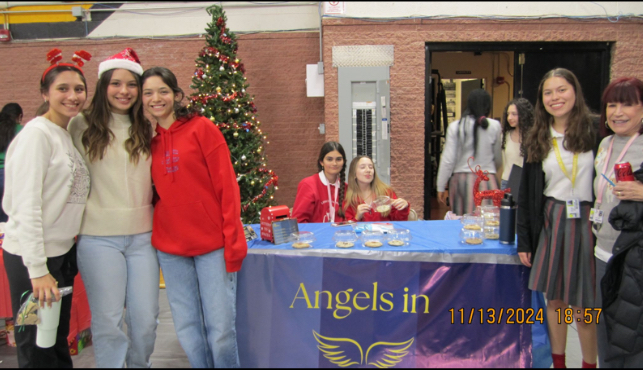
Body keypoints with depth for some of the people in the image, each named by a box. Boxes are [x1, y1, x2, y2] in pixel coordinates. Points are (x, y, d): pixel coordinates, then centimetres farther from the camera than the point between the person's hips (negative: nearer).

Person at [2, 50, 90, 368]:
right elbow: (26, 205, -19)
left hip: (62, 252, 8)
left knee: (58, 342, 18)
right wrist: (37, 270, -21)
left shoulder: (70, 134, 11)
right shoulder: (37, 133, -14)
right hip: (32, 257, -8)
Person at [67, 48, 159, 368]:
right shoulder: (82, 126, 0)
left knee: (145, 319, 7)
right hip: (99, 237, -3)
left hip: (142, 236, 3)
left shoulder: (145, 130, 10)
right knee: (107, 320, 3)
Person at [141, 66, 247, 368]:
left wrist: (232, 241, -13)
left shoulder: (201, 128, -3)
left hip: (212, 243, -4)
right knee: (187, 329, 12)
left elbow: (226, 186, -8)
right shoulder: (148, 139, 10)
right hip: (170, 246, 4)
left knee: (220, 328, 0)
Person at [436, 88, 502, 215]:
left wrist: (441, 187, 4)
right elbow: (498, 159, 11)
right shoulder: (495, 126, 0)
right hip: (487, 180, -1)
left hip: (461, 179, 1)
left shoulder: (455, 126, -1)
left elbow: (448, 159, -3)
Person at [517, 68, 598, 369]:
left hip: (587, 222, -3)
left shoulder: (595, 132, -2)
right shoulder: (538, 140, 6)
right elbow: (527, 194, 7)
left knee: (584, 304, 4)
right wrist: (524, 240, 5)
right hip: (551, 222, 3)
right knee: (555, 300, 11)